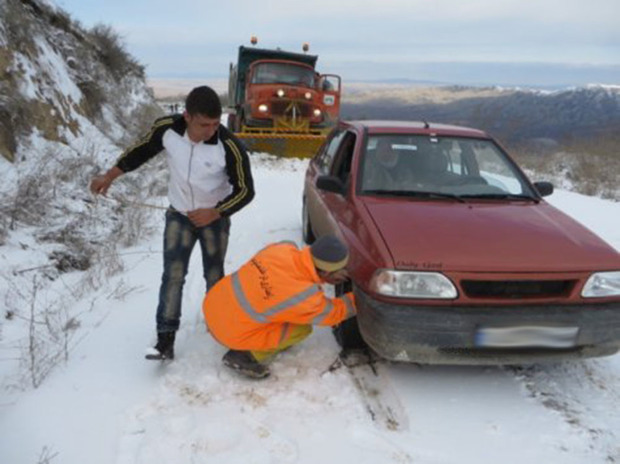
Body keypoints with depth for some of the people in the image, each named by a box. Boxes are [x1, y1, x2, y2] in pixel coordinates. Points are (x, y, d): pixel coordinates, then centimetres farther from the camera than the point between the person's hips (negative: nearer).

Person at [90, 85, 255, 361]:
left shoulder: (229, 147, -29)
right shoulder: (166, 129, -21)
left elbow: (245, 191, -19)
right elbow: (141, 151, 0)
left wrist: (215, 213, -27)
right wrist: (109, 177, -2)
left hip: (215, 218, -1)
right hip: (178, 216, 2)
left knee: (214, 275, 11)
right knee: (173, 275, -5)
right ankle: (166, 338, 0)